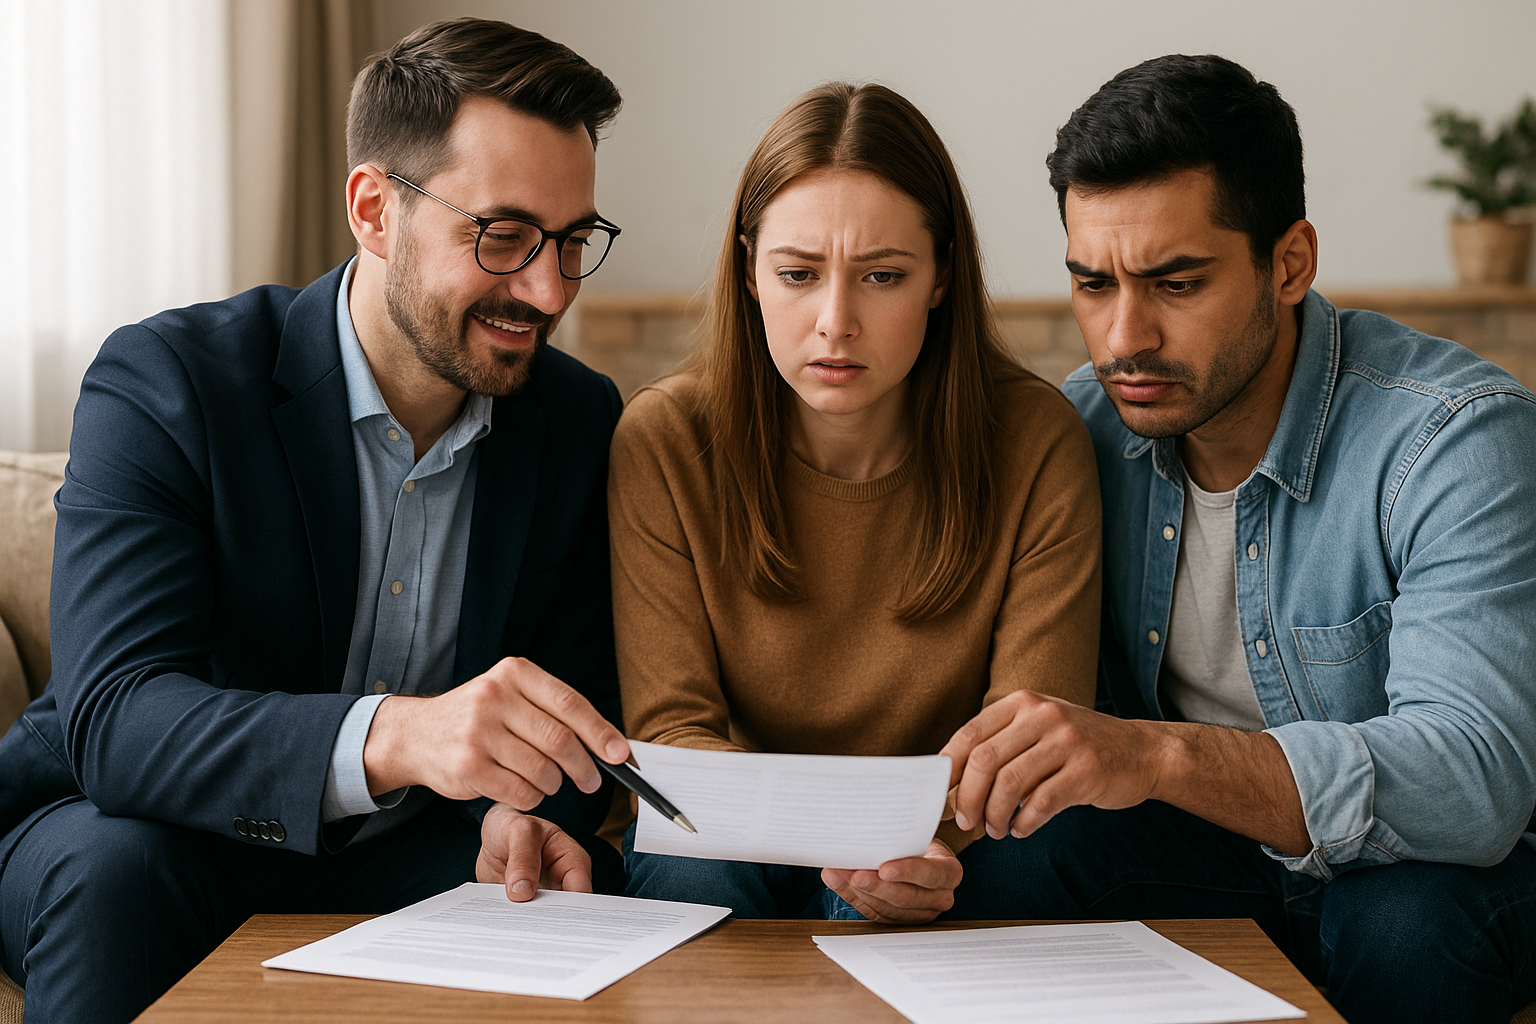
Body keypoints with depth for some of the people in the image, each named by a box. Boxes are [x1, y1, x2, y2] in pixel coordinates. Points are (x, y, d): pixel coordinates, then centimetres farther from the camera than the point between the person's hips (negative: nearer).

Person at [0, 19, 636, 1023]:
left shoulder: (582, 420, -2)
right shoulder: (164, 381, -17)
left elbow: (572, 694, 3)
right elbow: (111, 719, -29)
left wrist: (525, 811, -22)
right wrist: (393, 735, -47)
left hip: (402, 861, 3)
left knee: (588, 893, -25)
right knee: (113, 867, -35)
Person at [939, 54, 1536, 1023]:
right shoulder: (1086, 425, -6)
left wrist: (1159, 754, -50)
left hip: (1431, 865, -2)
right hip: (1201, 850, 3)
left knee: (1409, 918, -35)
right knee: (1036, 857, -27)